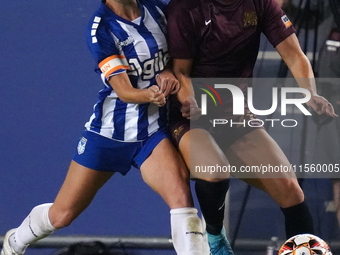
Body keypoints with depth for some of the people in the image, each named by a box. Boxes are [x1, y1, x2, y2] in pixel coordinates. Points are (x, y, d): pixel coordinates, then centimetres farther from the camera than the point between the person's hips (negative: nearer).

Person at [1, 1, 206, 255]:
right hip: (110, 129, -3)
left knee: (181, 195, -26)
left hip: (153, 132, 3)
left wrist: (169, 73, -10)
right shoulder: (100, 28, -16)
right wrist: (150, 95, -43)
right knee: (61, 215, 8)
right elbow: (124, 91, -21)